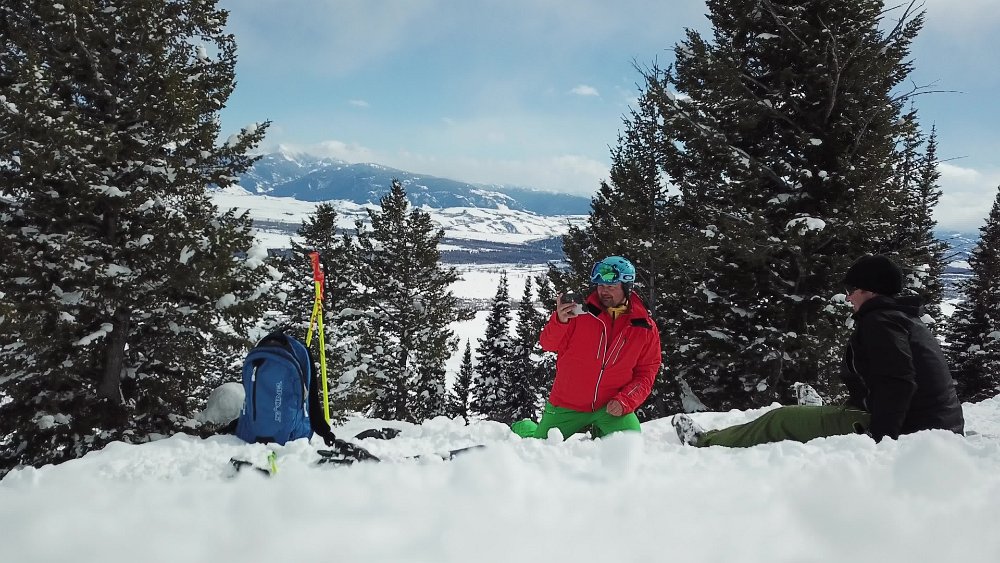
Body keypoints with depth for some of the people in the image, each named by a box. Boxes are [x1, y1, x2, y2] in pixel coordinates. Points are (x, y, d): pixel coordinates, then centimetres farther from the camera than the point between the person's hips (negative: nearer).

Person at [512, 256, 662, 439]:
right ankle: (521, 428, 43)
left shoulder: (645, 328, -4)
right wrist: (560, 321, -28)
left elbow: (646, 372, 1)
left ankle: (600, 431, 17)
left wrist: (625, 401, -14)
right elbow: (548, 344, -7)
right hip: (567, 406, 0)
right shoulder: (580, 313, -9)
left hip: (611, 408, 1)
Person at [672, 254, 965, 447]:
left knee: (781, 421, 2)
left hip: (907, 430, -10)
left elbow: (897, 383, -25)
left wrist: (878, 437, -22)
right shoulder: (906, 319, 21)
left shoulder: (879, 321, -12)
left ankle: (706, 442, 17)